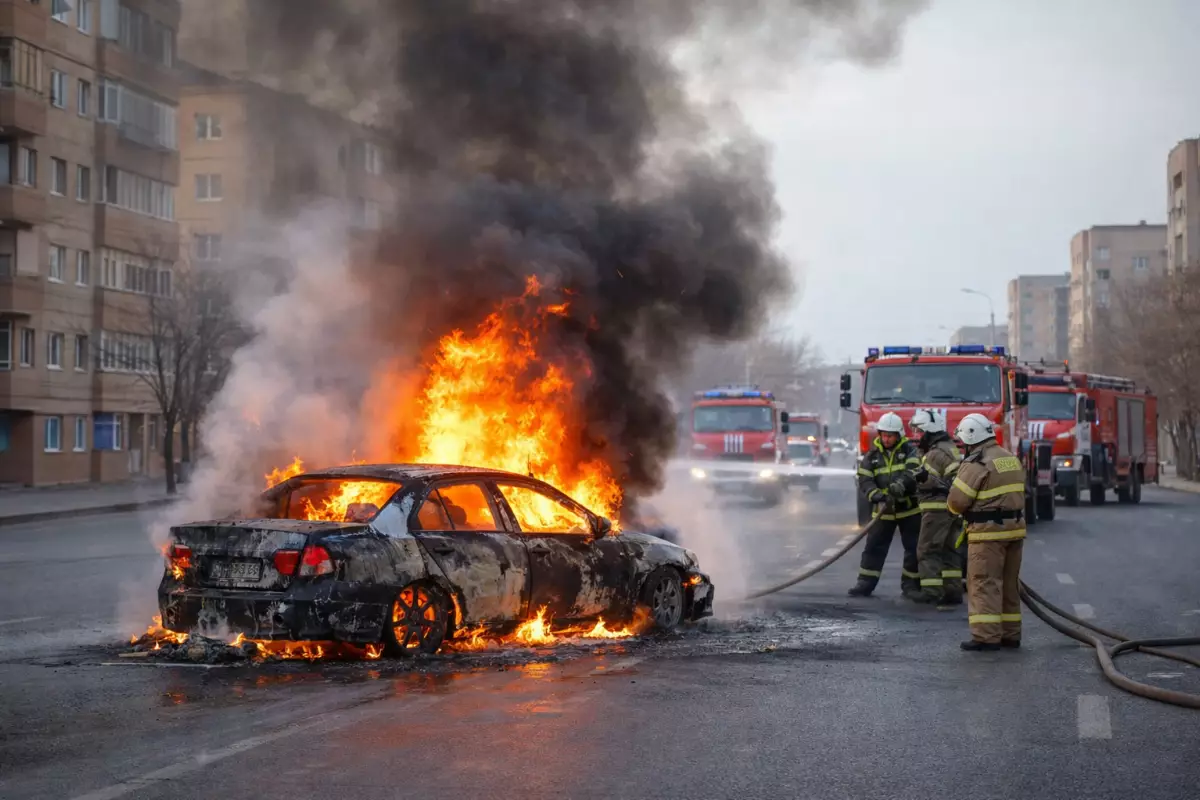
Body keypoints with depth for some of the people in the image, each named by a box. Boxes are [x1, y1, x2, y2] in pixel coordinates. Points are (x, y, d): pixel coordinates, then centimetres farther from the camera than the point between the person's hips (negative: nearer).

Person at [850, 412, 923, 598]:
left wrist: (900, 486, -42)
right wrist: (876, 495, -25)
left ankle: (911, 584, 13)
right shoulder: (873, 454, 2)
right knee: (874, 546, 4)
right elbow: (864, 480, -5)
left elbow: (913, 471, -22)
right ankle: (866, 583, 10)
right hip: (883, 510, 2)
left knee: (914, 548, 2)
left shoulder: (909, 450, -5)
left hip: (909, 508, -2)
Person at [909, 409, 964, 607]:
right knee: (947, 550, 11)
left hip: (938, 508, -10)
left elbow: (958, 478, -21)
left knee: (927, 550, -9)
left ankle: (931, 592, -14)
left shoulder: (939, 452, -15)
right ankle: (953, 593, 12)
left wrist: (929, 479, -21)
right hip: (949, 508, 10)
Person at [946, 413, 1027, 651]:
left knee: (984, 584, -5)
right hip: (1015, 528, 8)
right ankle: (1010, 634, 19)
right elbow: (1017, 494, 17)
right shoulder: (1012, 459, 14)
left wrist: (954, 506, 7)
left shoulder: (976, 464, -13)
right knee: (1009, 583, 14)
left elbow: (957, 501, -14)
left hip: (988, 532, -8)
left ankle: (986, 636, -9)